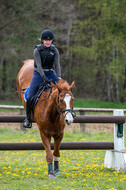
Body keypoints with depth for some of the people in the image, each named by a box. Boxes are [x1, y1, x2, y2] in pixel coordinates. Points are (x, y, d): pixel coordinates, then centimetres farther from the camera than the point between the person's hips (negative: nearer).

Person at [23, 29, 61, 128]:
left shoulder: (54, 50, 0)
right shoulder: (37, 50, -9)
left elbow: (57, 64, -9)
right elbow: (39, 65, -19)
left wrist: (58, 77, -26)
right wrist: (44, 78, -33)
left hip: (50, 73, 3)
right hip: (39, 74, -3)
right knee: (29, 97, -14)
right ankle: (28, 119, 2)